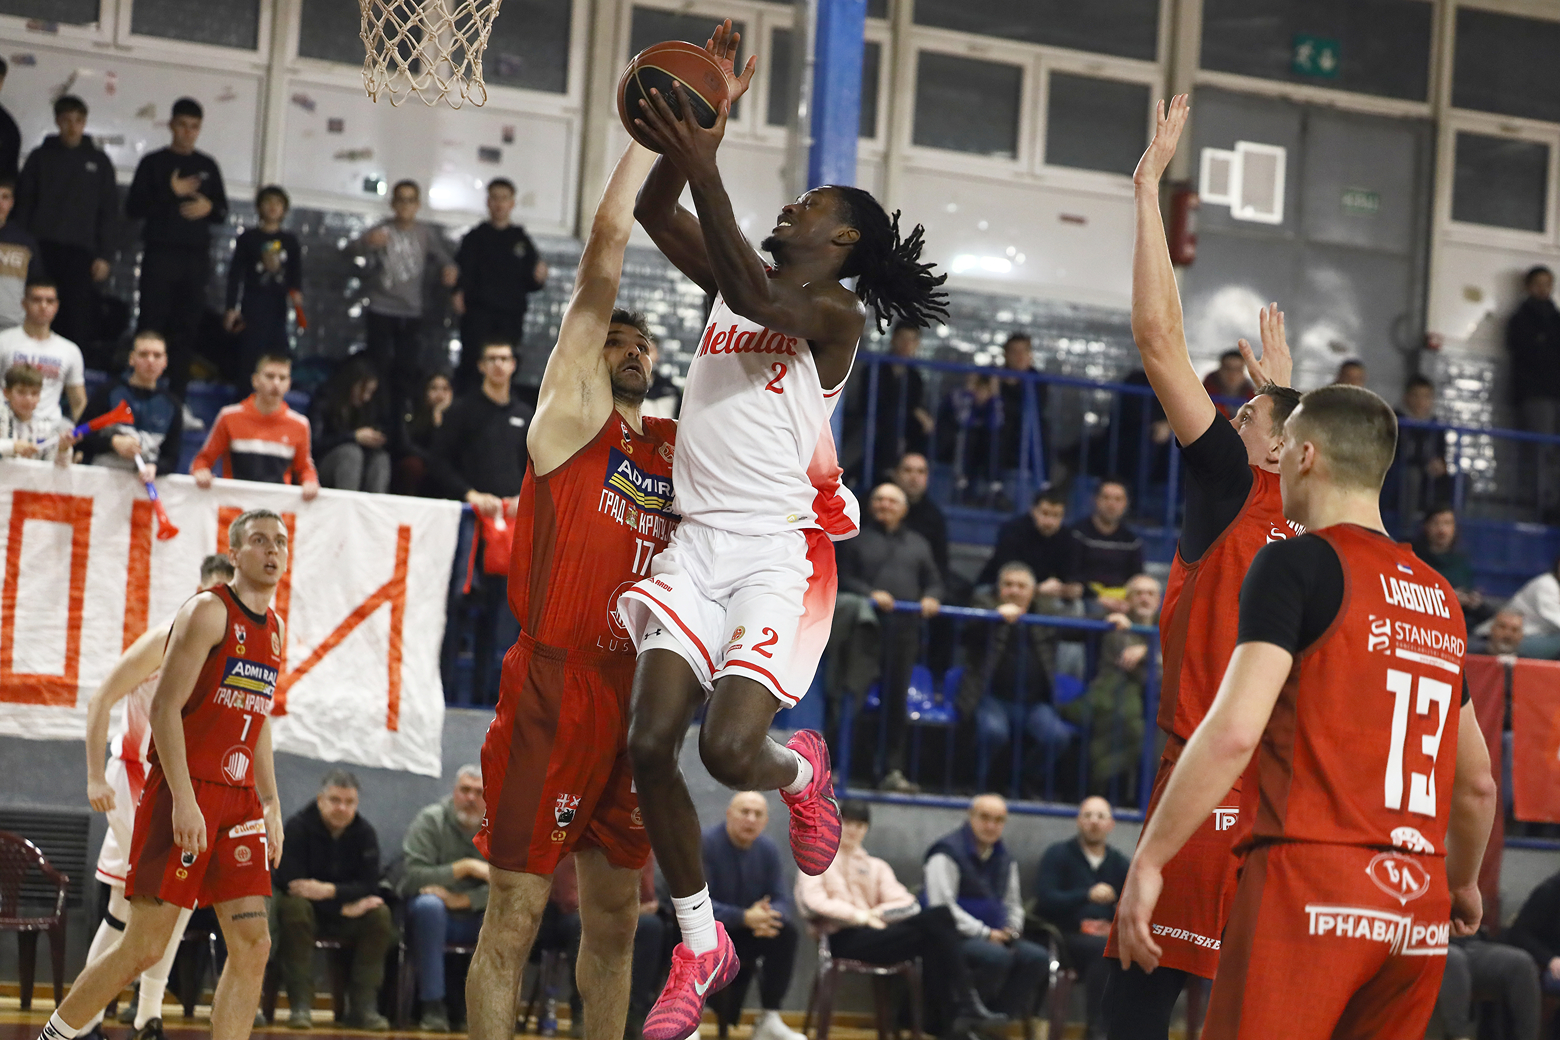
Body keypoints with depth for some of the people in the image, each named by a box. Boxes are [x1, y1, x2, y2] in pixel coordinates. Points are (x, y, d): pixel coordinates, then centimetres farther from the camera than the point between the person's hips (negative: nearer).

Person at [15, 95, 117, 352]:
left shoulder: (99, 161, 12)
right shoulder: (41, 157, 11)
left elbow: (109, 211, 11)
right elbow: (23, 204, 9)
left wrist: (103, 255, 3)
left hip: (80, 253, 0)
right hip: (42, 249, 0)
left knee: (78, 321, -9)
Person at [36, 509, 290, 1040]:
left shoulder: (274, 627, 15)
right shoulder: (209, 612, -9)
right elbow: (164, 707, -15)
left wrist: (271, 804, 17)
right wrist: (184, 801, -22)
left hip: (238, 799, 8)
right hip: (182, 797, -7)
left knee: (253, 946, -2)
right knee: (145, 946, -6)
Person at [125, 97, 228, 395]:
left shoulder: (208, 166, 13)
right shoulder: (153, 162, 4)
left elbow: (223, 213, 15)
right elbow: (133, 208, -3)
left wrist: (209, 207, -8)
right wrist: (170, 193, -15)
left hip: (196, 256, 3)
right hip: (160, 253, -3)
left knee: (186, 328, 0)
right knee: (151, 324, -6)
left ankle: (176, 396, 2)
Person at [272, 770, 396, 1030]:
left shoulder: (364, 832, -4)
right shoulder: (298, 827, -14)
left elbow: (369, 887, -12)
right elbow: (291, 883, -22)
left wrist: (329, 891, -31)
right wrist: (344, 906, -26)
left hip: (344, 918, 3)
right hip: (308, 909, -3)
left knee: (380, 914, -24)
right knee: (294, 908, -36)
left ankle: (363, 1006, -24)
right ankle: (300, 1006, -36)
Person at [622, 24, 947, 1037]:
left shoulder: (837, 314, -5)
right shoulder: (733, 282, 16)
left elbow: (757, 298, -24)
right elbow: (653, 213, 9)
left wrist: (705, 166, -29)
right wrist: (703, 127, -2)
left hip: (780, 549, -6)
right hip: (699, 542, 6)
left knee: (730, 745, -20)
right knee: (650, 742, -6)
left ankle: (800, 770, 19)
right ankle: (700, 946, 8)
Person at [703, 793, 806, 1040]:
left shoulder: (768, 851, 2)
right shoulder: (705, 844, -16)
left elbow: (781, 899, -1)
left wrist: (770, 916, -28)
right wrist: (744, 917, -36)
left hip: (744, 934, 5)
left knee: (786, 931, -21)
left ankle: (769, 1019, -16)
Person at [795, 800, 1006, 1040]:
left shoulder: (875, 867, 28)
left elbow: (906, 904, 11)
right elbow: (812, 903, -5)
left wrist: (875, 914, -8)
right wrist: (860, 917, -13)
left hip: (874, 933, 5)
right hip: (843, 939, -5)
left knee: (939, 915, -27)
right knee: (933, 932, -29)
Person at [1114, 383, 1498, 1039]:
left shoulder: (1297, 562, -4)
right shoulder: (1439, 597, 17)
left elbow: (1234, 731, -16)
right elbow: (1477, 783, 24)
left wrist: (1148, 862, -11)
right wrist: (1463, 883, 40)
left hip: (1309, 892, -7)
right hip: (1419, 911, 7)